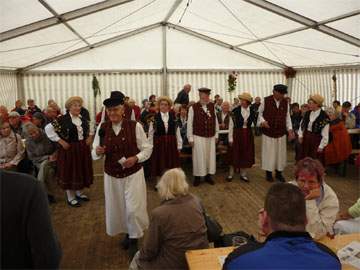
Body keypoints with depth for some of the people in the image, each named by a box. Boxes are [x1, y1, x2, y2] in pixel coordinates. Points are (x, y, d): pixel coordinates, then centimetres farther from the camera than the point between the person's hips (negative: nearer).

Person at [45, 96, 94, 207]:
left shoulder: (84, 118, 5)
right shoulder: (62, 119, -13)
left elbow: (90, 129, 23)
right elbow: (48, 129, -15)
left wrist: (90, 137, 5)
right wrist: (61, 141, -16)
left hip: (83, 149, 6)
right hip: (69, 149, -6)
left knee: (82, 170, 14)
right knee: (70, 171, 3)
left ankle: (79, 192, 33)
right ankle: (70, 197, 17)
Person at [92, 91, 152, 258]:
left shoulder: (135, 126, -12)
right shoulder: (102, 128, -3)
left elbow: (147, 149, -5)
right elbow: (95, 154, 1)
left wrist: (136, 158, -22)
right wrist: (97, 152, -21)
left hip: (133, 174, -3)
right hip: (111, 175, 3)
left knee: (133, 208, -1)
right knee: (116, 207, 15)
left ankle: (134, 240, 24)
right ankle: (127, 233, 41)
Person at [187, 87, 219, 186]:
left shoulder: (212, 106, 4)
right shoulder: (193, 108, -8)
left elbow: (215, 121, 9)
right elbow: (189, 123, -6)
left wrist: (216, 134, 8)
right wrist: (190, 138, -7)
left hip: (211, 137, 4)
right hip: (198, 137, -4)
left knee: (210, 156, 9)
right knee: (199, 157, 2)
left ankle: (208, 175, 24)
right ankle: (197, 177, 16)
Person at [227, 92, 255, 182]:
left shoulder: (252, 111, 0)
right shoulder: (235, 111, -9)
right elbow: (231, 125, -7)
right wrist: (230, 138, -9)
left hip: (248, 134, 3)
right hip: (237, 134, -3)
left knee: (246, 154, 9)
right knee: (235, 154, 4)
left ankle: (243, 174, 23)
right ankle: (231, 174, 18)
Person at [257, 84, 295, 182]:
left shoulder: (285, 102, 0)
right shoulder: (266, 101, -11)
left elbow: (287, 117, 7)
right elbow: (259, 113, 0)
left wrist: (290, 130, -1)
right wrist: (262, 121, -18)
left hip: (281, 132, 4)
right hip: (268, 132, -3)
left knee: (280, 153, 11)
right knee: (268, 153, 4)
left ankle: (279, 173, 27)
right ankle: (269, 173, 21)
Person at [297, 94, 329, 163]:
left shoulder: (324, 117, -16)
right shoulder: (307, 113, 3)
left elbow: (325, 134, -14)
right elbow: (302, 124, 14)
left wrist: (321, 146, -13)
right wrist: (300, 135, 2)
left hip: (316, 140, -6)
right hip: (306, 138, 6)